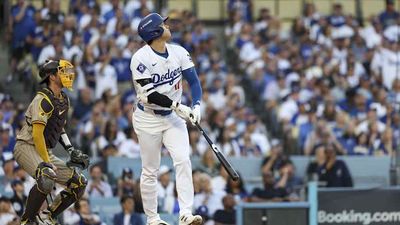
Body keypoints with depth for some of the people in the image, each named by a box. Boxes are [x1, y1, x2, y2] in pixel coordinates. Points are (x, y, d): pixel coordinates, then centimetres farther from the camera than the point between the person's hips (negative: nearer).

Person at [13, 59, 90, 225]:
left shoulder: (63, 100, 12)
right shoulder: (43, 99, -17)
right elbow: (37, 134, -24)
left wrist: (71, 150, 11)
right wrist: (46, 163, -29)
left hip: (46, 151, 9)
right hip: (27, 147, -9)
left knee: (79, 183, 3)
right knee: (46, 180, -35)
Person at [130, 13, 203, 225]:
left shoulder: (179, 53, -2)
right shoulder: (141, 58, -17)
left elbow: (193, 81, 0)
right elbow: (148, 94, -22)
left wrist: (196, 105, -18)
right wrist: (177, 106, -26)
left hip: (173, 116, 4)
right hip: (148, 119, -4)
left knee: (183, 160, -13)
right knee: (150, 170, 3)